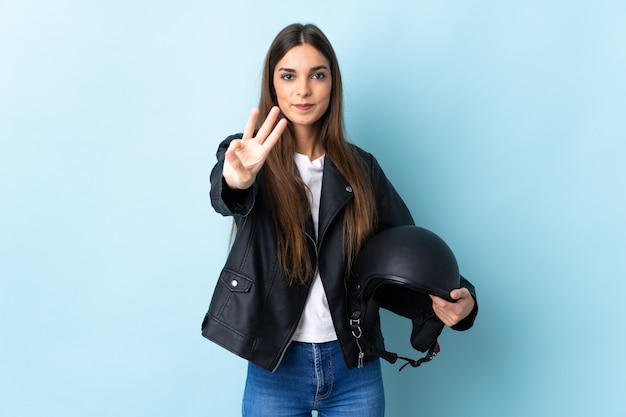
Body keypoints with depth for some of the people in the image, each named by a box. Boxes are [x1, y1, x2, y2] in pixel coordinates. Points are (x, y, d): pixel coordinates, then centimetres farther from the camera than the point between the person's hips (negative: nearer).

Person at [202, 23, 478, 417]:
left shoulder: (361, 168, 2)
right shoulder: (246, 155, -4)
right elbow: (225, 196, -26)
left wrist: (460, 296, -15)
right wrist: (236, 181, -50)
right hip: (275, 370, -1)